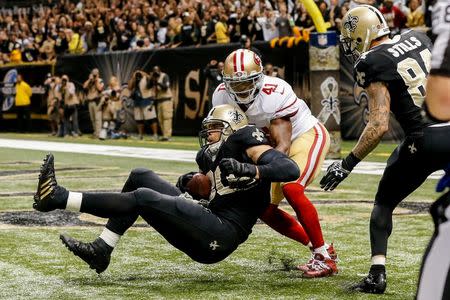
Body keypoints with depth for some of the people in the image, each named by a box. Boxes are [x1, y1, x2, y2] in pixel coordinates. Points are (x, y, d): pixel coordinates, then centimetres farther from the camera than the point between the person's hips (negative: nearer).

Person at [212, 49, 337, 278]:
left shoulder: (274, 94, -34)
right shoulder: (222, 97, -14)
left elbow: (283, 146, -35)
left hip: (308, 135, -8)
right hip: (276, 144, 8)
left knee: (291, 189, -30)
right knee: (265, 209, 1)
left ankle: (324, 258, -18)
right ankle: (320, 249, 13)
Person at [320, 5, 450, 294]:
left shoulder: (373, 64, -6)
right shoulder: (419, 38, 12)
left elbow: (379, 125, -12)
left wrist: (348, 164, -7)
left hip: (426, 140, -4)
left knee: (384, 203, 16)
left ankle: (377, 274, 4)